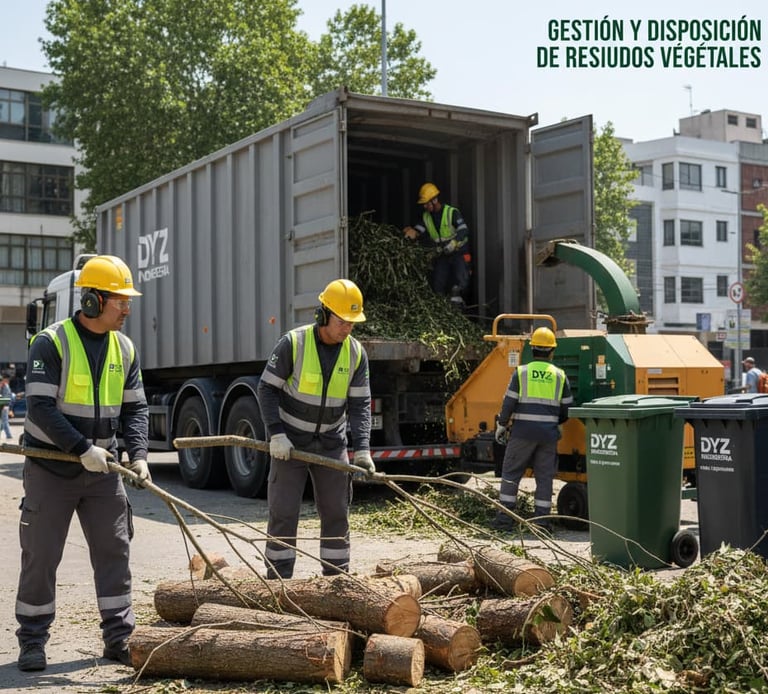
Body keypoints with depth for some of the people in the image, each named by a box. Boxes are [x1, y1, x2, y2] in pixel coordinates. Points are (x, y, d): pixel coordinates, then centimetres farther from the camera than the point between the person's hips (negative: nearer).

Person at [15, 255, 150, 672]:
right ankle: (32, 641, 15)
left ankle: (119, 638, 13)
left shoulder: (124, 349, 4)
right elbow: (41, 408, -19)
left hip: (102, 467, 5)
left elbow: (135, 408, 6)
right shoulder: (51, 343, -13)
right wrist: (82, 449, -25)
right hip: (50, 468, -5)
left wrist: (138, 454, -9)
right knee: (40, 555, 3)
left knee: (113, 550, 4)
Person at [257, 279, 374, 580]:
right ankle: (278, 580, 6)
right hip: (290, 442, -3)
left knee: (336, 513, 7)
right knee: (283, 512, -2)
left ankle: (336, 578, 17)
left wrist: (362, 448, -15)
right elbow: (267, 389, -10)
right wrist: (276, 434, -19)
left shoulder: (356, 353, -4)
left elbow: (359, 404, -3)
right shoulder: (293, 343, -14)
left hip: (332, 444, 4)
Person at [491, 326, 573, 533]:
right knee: (544, 477, 8)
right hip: (549, 433, 2)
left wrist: (501, 426, 7)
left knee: (511, 473, 6)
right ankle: (541, 520, 7)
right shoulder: (560, 375, 6)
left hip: (523, 431, -2)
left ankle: (505, 518, 5)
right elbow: (566, 408, 9)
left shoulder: (521, 372, -2)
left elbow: (509, 403, -4)